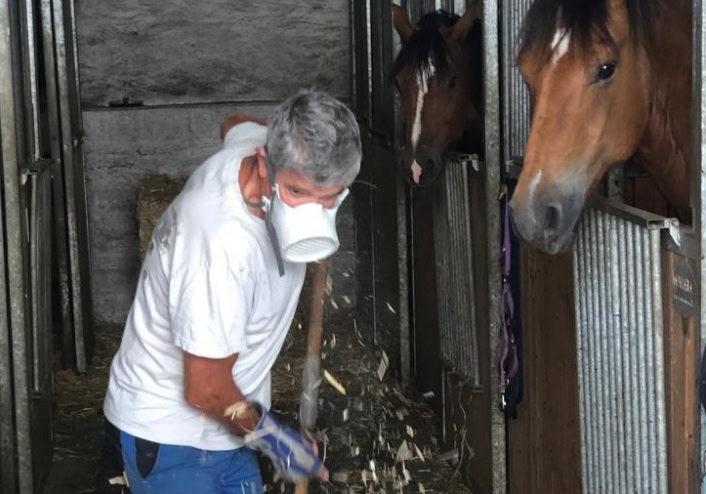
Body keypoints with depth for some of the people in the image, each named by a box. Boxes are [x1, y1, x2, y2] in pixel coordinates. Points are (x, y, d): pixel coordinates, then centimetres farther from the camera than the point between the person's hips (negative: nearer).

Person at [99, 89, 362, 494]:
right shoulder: (225, 248, -37)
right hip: (171, 436, -9)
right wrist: (273, 439, -9)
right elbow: (206, 391, -26)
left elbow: (238, 124, 19)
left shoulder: (257, 145, -11)